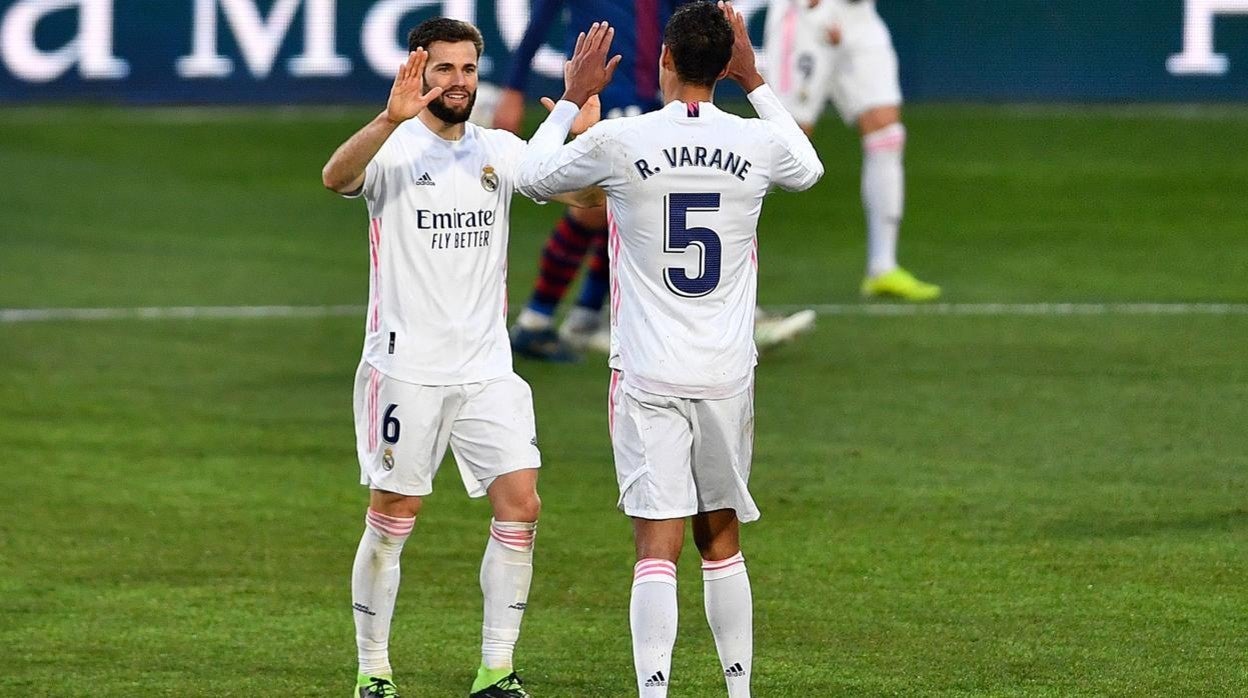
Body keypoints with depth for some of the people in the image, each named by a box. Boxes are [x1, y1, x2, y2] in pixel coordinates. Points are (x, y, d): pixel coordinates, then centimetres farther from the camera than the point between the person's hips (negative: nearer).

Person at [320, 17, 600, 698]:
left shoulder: (500, 151, 9)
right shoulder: (392, 148, -6)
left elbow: (586, 197, 4)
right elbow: (336, 176, -28)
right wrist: (392, 118, -44)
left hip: (487, 368, 4)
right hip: (405, 367, -4)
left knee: (520, 504, -6)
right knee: (392, 520, 0)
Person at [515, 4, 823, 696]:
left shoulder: (618, 141, -8)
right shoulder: (756, 143, -1)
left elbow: (534, 175, 11)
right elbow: (809, 168, 25)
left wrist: (572, 98, 24)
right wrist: (755, 82, 29)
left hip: (648, 378, -3)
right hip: (728, 375, 3)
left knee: (657, 545, -8)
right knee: (721, 538, 16)